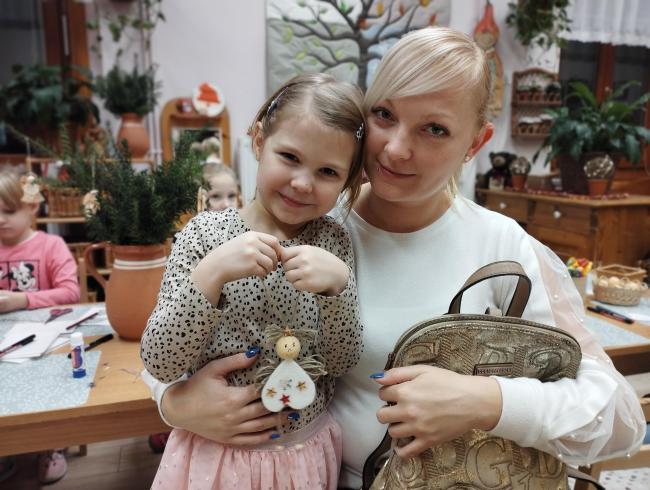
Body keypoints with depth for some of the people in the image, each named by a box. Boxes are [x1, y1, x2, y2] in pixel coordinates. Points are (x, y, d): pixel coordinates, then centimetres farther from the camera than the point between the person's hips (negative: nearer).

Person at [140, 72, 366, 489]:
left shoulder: (333, 241, -7)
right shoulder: (205, 233, -12)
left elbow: (343, 362, -10)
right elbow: (159, 364, -15)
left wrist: (338, 283, -26)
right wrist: (211, 273, -29)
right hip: (216, 453, -1)